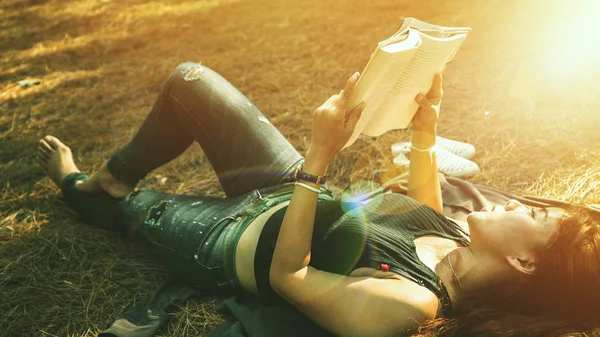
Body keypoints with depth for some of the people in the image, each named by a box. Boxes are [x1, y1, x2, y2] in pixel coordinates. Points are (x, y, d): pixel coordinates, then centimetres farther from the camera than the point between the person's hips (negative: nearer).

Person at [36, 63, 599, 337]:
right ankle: (107, 178, 35)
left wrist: (319, 155, -36)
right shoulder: (468, 247, -13)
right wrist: (425, 134, -3)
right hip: (292, 192, 6)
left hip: (229, 238, -6)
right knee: (188, 78, 7)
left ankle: (80, 181, 53)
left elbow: (285, 275, -30)